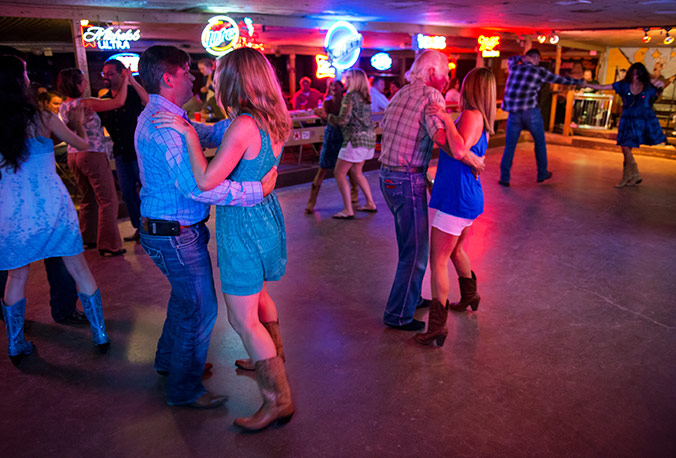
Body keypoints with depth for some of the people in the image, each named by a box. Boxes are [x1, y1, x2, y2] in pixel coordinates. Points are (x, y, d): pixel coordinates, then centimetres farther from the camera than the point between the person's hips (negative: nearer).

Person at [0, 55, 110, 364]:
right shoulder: (43, 118, -8)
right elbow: (83, 144, 6)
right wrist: (78, 123, 25)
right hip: (52, 207, -2)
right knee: (79, 270, 10)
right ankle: (100, 335, 19)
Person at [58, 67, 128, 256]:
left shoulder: (63, 107, 10)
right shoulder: (86, 103, -15)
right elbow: (119, 102, -17)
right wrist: (125, 79, -6)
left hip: (74, 156, 9)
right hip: (93, 155, -9)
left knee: (88, 200, 20)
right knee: (108, 201, -2)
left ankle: (88, 238, 29)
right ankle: (109, 245, 0)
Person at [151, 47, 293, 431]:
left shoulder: (244, 126, -25)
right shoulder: (273, 121, 4)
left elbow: (206, 181, -27)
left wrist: (188, 133, -18)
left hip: (243, 226, -9)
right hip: (265, 216, 9)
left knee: (243, 319, 0)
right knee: (258, 295, 27)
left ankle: (278, 400, 10)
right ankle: (273, 359, 48)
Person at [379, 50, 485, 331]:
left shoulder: (400, 94, 15)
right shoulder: (431, 95, -12)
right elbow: (441, 136, -29)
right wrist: (472, 159, -18)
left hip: (387, 176, 9)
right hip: (408, 181, -9)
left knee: (409, 245, 23)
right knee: (416, 252, 2)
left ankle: (410, 297, 39)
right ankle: (398, 315, 11)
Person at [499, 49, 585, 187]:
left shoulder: (514, 67, 10)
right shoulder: (539, 71, 2)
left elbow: (511, 58, 35)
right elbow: (560, 79, 14)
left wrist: (522, 58, 17)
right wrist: (578, 82, 29)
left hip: (513, 113, 2)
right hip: (531, 112, -2)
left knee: (510, 146, 6)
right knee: (540, 143, 15)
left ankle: (504, 178, 1)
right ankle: (542, 174, 24)